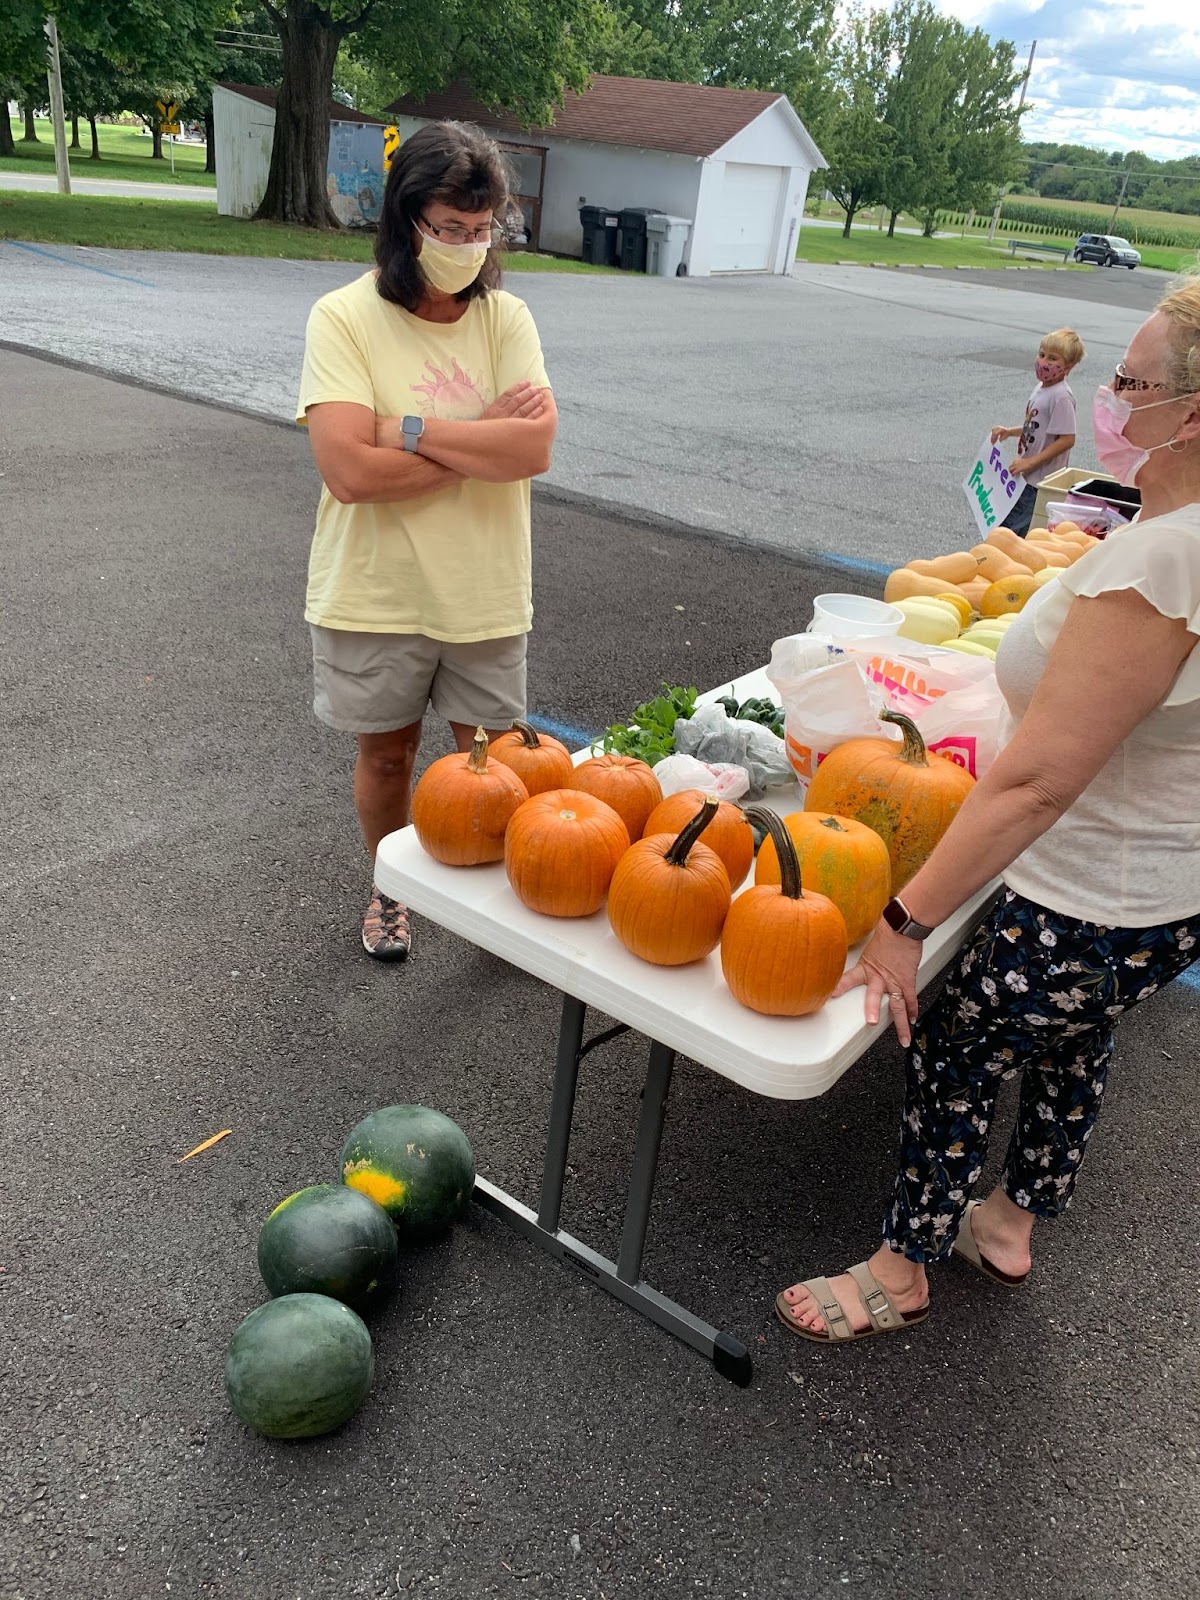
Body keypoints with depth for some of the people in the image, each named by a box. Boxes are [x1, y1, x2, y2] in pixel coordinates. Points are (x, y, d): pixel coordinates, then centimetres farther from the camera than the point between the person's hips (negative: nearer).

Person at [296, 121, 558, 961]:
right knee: (387, 753, 16)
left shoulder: (506, 317, -2)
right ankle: (390, 888, 41)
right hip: (376, 594, -1)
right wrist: (486, 440, -16)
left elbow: (536, 446, -17)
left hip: (485, 592, 2)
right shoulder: (345, 317, -11)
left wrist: (412, 429, -19)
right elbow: (350, 471, -23)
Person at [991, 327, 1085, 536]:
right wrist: (1010, 432, 8)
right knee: (1004, 523, 17)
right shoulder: (1041, 387, 10)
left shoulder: (1061, 397, -19)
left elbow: (1067, 439, -23)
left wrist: (1030, 462, -22)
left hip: (1042, 482, -10)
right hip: (1027, 476, 10)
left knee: (1015, 531, -8)